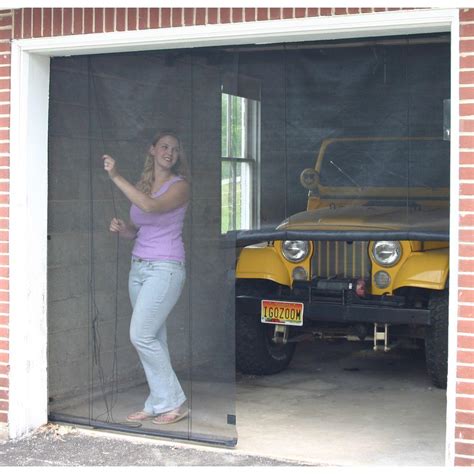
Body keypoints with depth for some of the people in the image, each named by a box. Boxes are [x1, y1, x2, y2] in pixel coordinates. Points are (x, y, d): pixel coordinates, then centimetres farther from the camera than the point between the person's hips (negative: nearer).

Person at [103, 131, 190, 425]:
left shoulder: (180, 186, -6)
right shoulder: (141, 185, 13)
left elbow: (151, 206, -26)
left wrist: (116, 177, -23)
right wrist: (122, 228, -3)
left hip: (165, 268, -7)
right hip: (139, 266, 7)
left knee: (141, 336, -12)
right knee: (153, 338, 7)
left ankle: (174, 403, -2)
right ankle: (158, 405, 13)